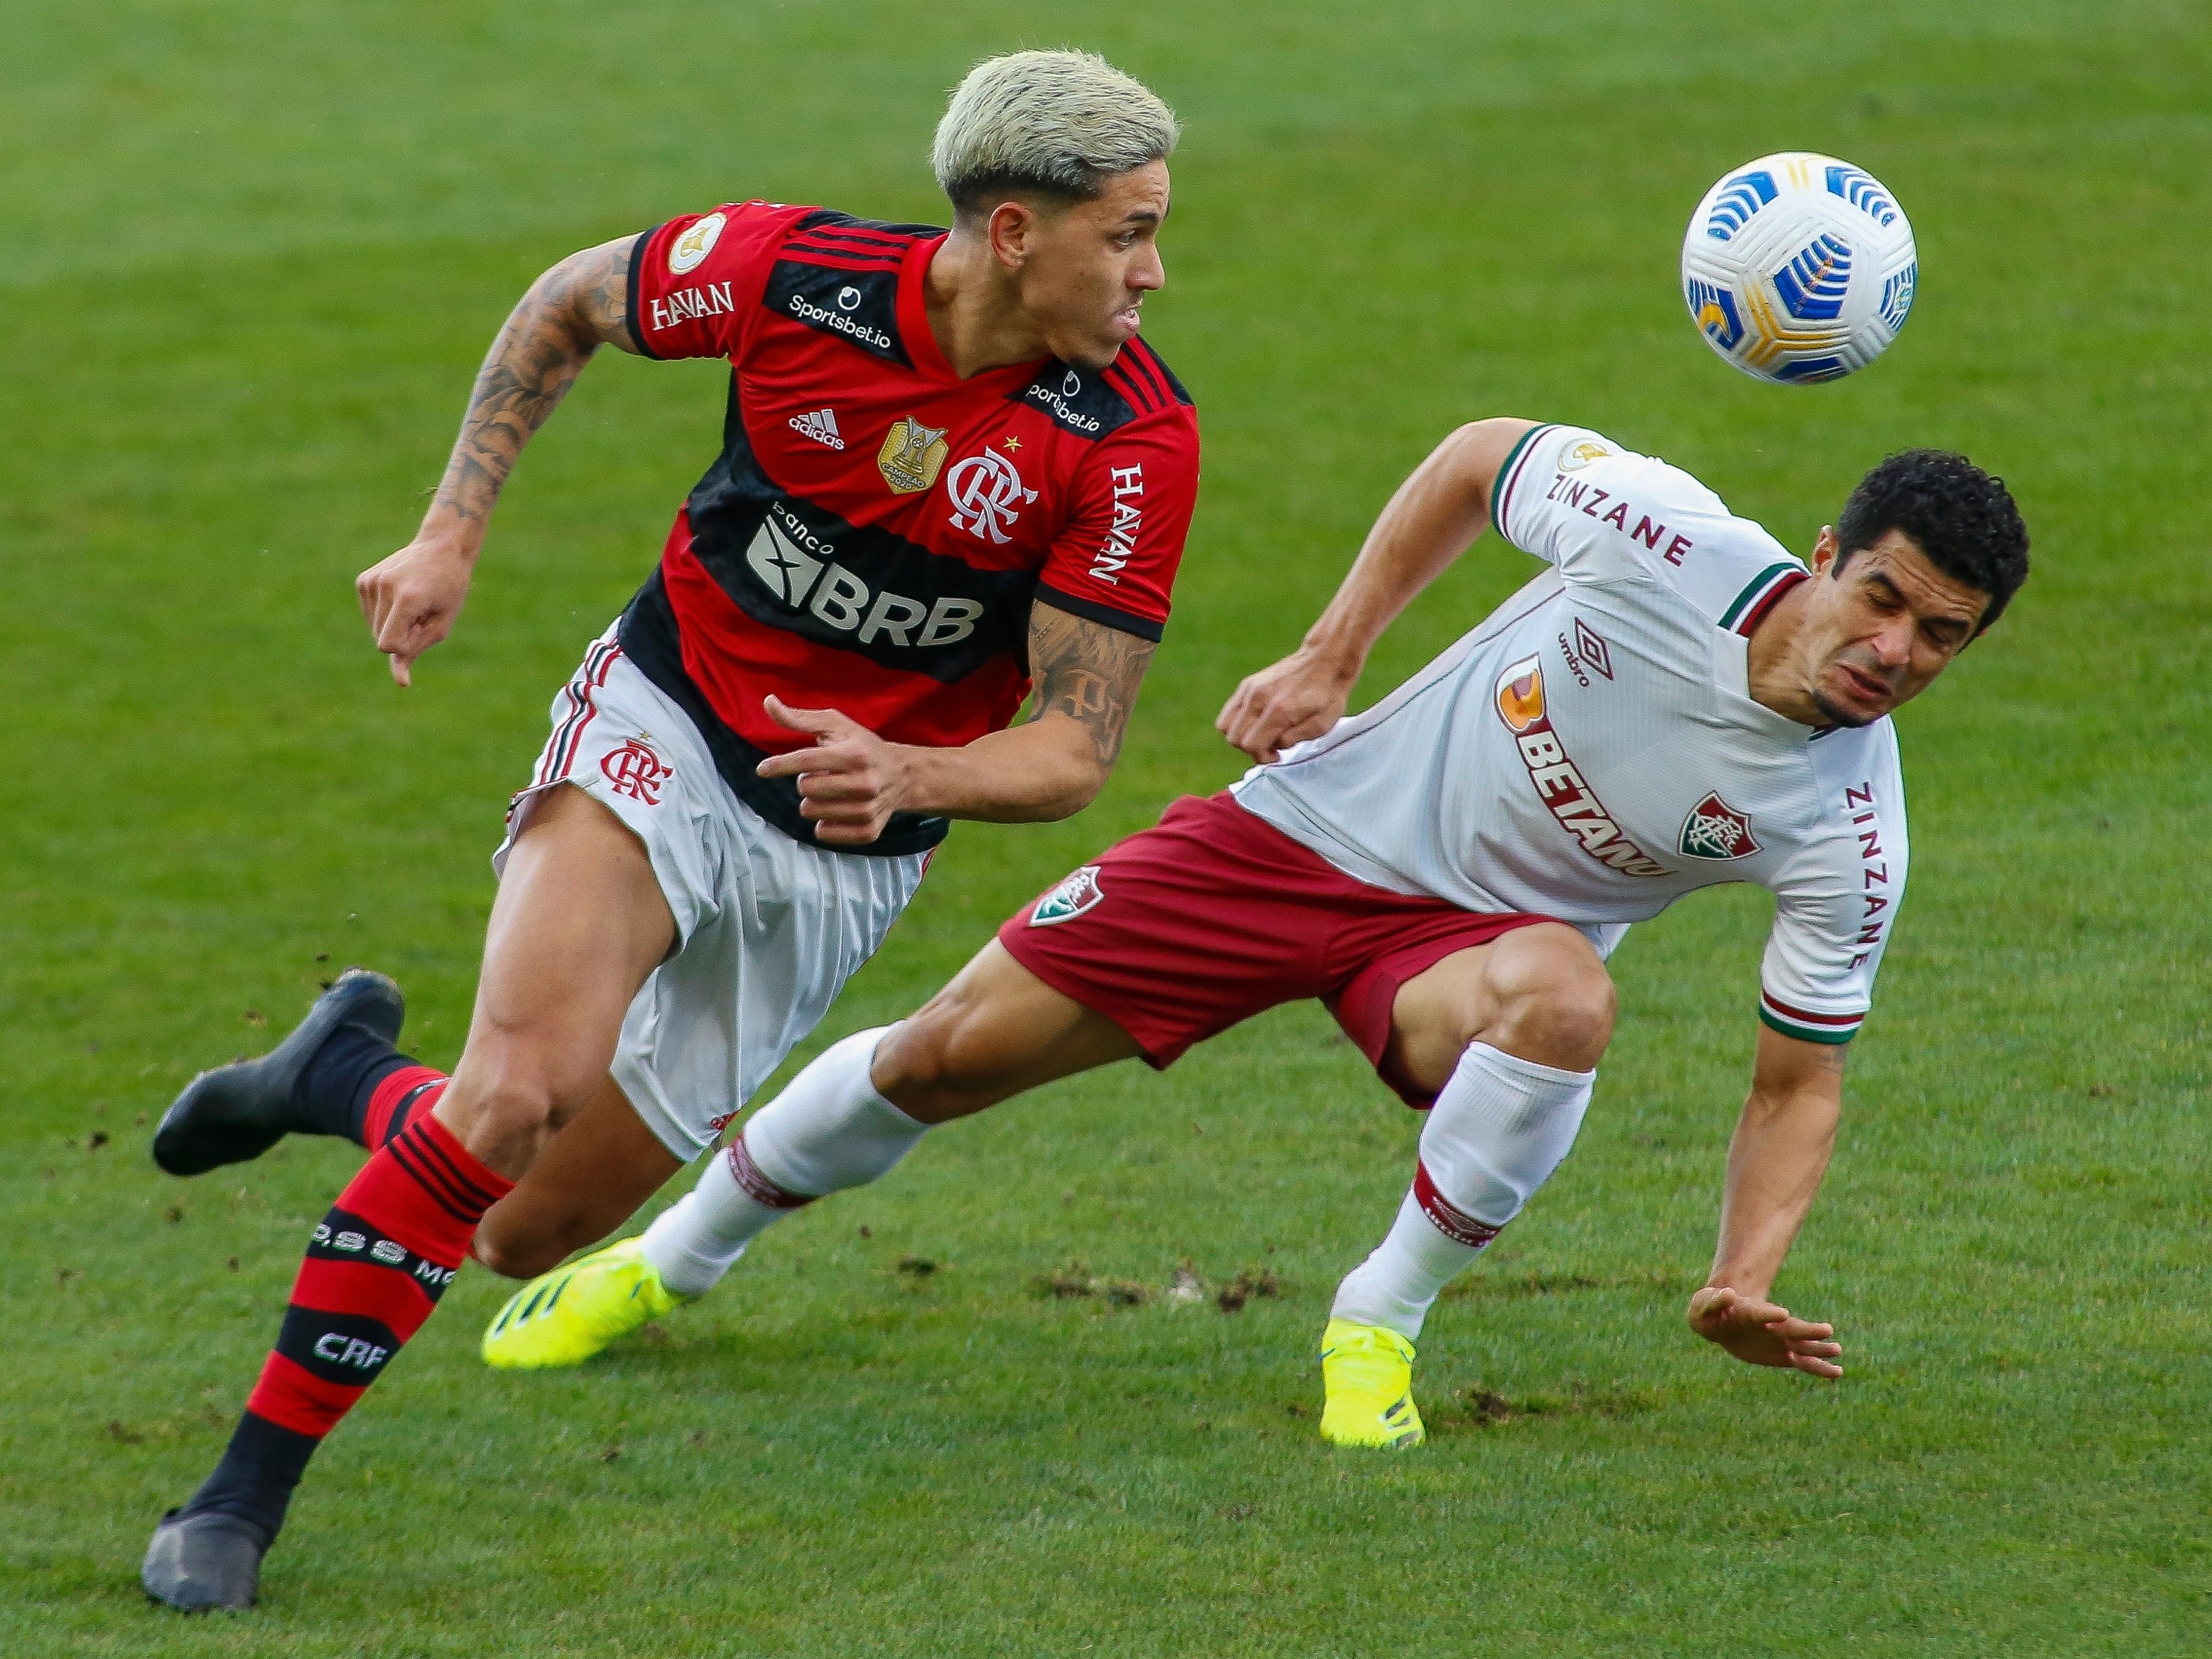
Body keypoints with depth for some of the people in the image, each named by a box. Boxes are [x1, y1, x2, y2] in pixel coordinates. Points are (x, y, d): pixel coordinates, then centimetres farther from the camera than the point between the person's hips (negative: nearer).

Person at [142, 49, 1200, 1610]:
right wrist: (450, 534, -1)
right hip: (667, 720, -2)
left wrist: (909, 778, -35)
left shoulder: (1134, 440, -19)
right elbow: (569, 306, 5)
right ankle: (249, 1482, -15)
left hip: (843, 849, 2)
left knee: (531, 1233, 2)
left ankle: (346, 1078, 35)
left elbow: (1075, 750, -15)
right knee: (525, 1081, -28)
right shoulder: (788, 270, -17)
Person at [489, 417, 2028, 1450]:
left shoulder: (1845, 832, -21)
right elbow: (1479, 458, -2)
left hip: (1472, 934, -1)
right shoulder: (1667, 533, -23)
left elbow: (1801, 1078, -10)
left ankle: (1382, 1322, -14)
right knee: (943, 1057, 0)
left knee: (1564, 997, -39)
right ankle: (674, 1259, 29)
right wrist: (1329, 653, -6)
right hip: (1319, 824, 1)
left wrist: (1744, 1278, -26)